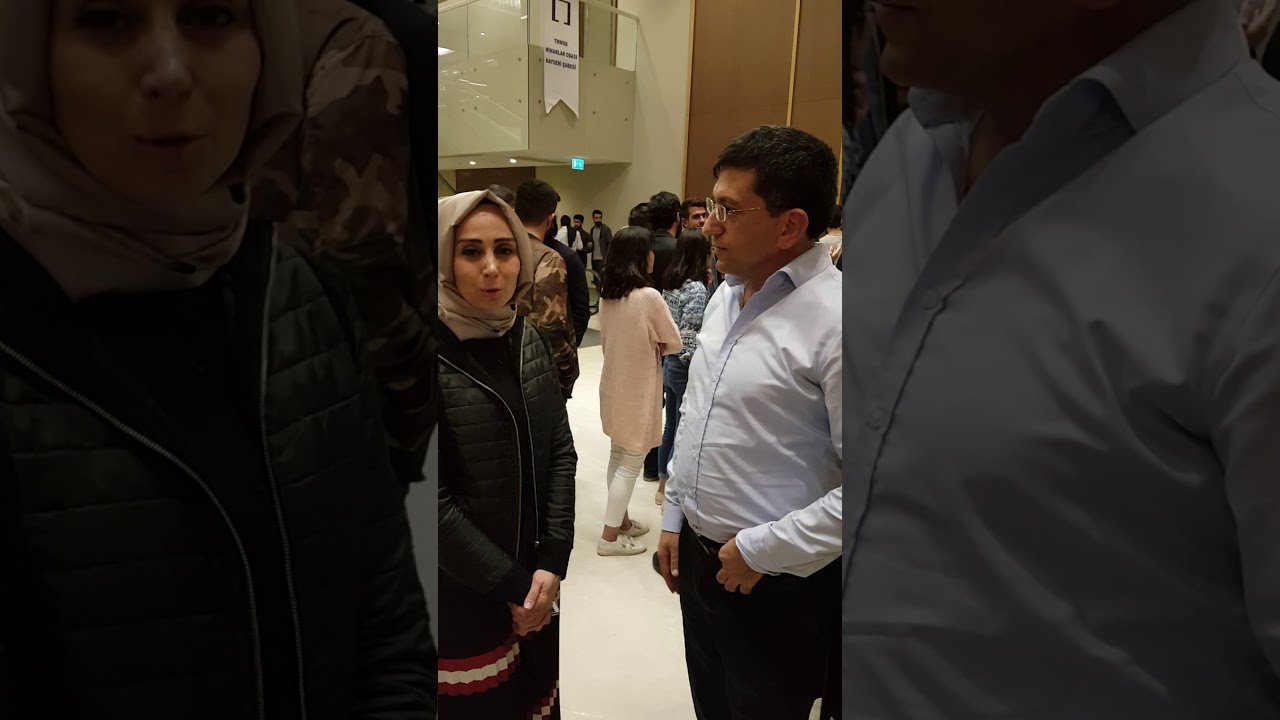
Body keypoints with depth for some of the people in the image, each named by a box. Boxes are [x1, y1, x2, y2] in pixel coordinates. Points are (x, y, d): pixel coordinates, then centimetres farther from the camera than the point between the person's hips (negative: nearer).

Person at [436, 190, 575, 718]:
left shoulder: (528, 340, -1)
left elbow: (561, 451, 1)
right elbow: (437, 503, -18)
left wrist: (553, 562, -7)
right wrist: (511, 585, -13)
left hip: (536, 583, 5)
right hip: (462, 598, -5)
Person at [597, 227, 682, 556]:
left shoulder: (607, 294, 0)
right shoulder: (648, 296, -21)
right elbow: (674, 344, -11)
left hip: (614, 384, 7)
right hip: (638, 389, -7)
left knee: (618, 457, 19)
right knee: (631, 464, 3)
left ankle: (621, 520, 33)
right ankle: (610, 536, 10)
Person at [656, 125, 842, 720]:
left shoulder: (832, 318, -23)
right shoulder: (725, 297, 4)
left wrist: (761, 550, -19)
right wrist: (674, 518, 15)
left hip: (778, 582, -7)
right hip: (697, 556, 8)